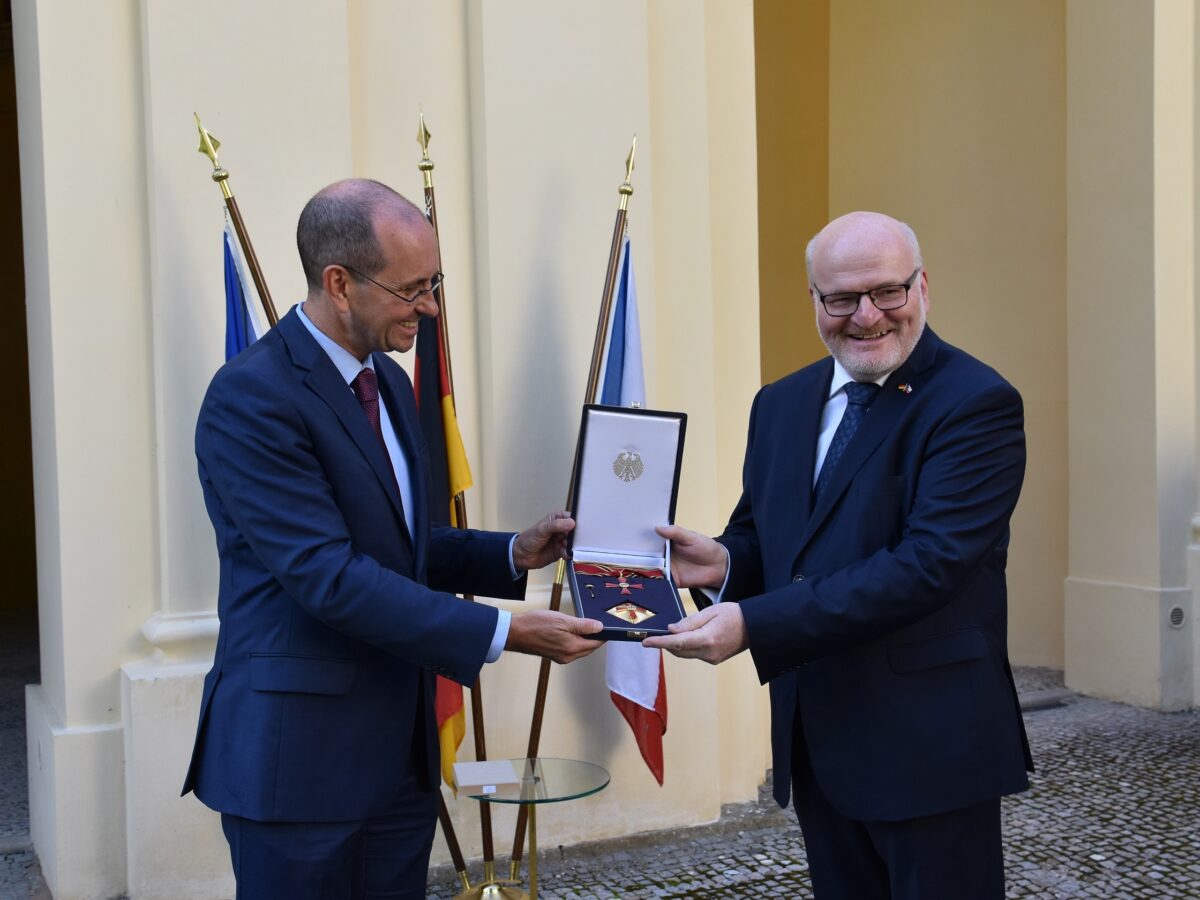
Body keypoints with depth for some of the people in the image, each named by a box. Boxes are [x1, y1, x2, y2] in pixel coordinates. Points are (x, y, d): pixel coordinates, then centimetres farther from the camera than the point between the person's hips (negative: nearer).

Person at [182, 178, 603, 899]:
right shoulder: (252, 398, -17)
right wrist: (502, 635, -24)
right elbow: (328, 576, -23)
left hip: (401, 753, 8)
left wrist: (517, 554, 2)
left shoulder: (389, 381, 12)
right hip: (298, 755, -8)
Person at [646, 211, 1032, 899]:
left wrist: (753, 624, -27)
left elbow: (929, 563, -23)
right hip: (816, 740, 7)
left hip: (930, 745, -6)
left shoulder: (978, 404, -13)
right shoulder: (782, 404, 10)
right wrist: (724, 563, -8)